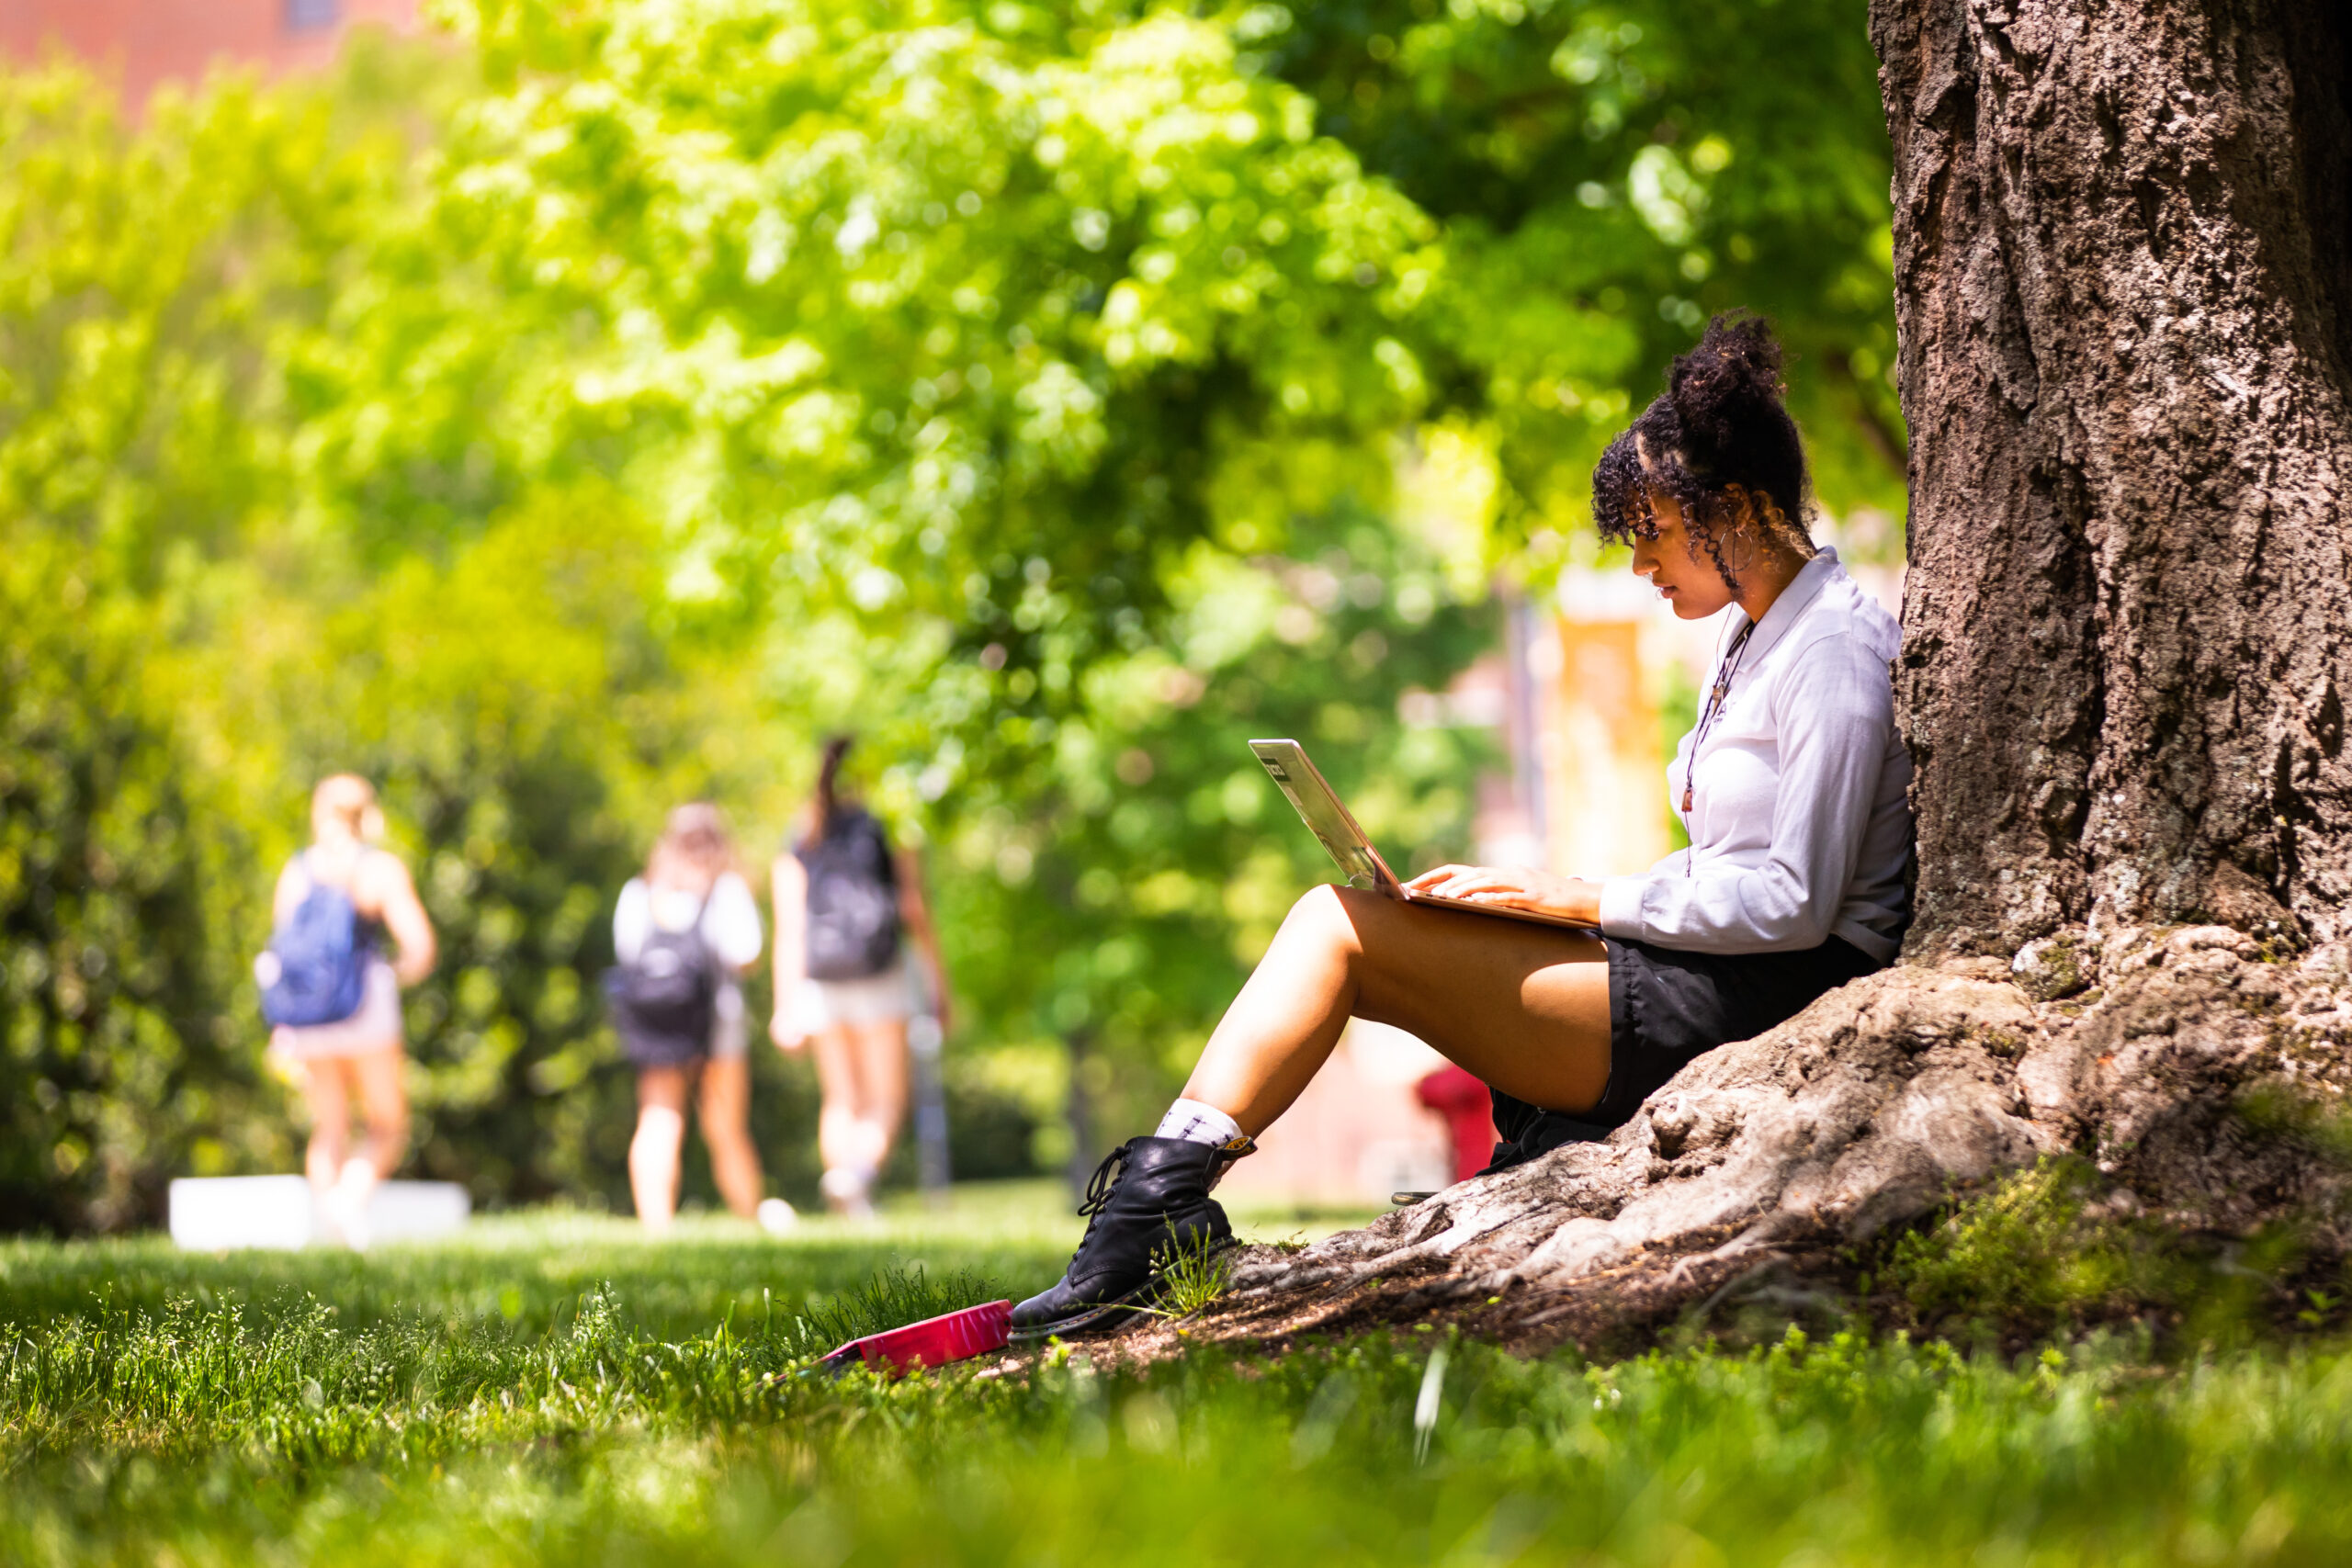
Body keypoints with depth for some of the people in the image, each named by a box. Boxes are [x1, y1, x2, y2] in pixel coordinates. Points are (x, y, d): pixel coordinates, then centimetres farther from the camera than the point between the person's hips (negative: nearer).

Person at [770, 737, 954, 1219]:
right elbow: (918, 917, -3)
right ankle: (860, 1169, -29)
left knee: (840, 1100, 11)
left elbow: (789, 933, 0)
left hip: (821, 986, 3)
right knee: (886, 1101, 0)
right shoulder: (891, 836, 0)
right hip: (881, 982, -3)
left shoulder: (796, 852, 6)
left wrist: (786, 1008, 0)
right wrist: (939, 987, 2)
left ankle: (854, 1211, 1)